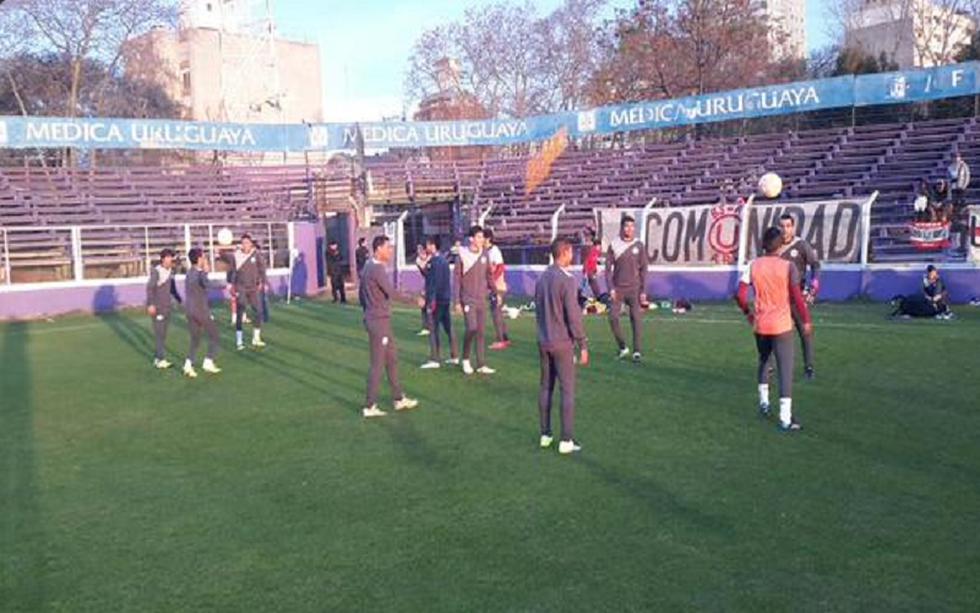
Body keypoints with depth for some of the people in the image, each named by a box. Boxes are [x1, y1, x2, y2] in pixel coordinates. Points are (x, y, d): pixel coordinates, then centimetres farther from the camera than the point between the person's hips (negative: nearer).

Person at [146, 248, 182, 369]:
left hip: (167, 307, 8)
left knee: (163, 333, 11)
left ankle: (157, 358, 19)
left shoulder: (170, 272, 9)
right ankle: (161, 359, -9)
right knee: (159, 333, -9)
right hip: (157, 307, -8)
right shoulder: (156, 271, -14)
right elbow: (150, 288, -18)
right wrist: (151, 304, -24)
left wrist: (179, 299, 25)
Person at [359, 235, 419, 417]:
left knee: (392, 359, 17)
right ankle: (369, 407, 4)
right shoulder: (377, 269, -19)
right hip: (379, 322, -10)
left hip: (373, 319, 10)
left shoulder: (368, 267, 12)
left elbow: (361, 294, 19)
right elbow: (391, 293, -19)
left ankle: (399, 399, 26)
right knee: (377, 364, -3)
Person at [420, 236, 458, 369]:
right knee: (448, 328, 13)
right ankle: (454, 356, 19)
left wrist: (431, 301, -21)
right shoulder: (444, 260, 14)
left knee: (433, 330, -5)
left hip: (437, 300, -10)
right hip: (446, 299, 10)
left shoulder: (435, 262, -15)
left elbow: (434, 283, -20)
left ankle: (434, 359, -5)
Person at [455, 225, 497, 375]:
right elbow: (457, 279, -6)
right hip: (468, 299, -5)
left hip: (481, 299, 5)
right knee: (472, 328, -14)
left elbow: (489, 275, 15)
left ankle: (481, 364, 12)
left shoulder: (484, 255, 6)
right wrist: (457, 301, -9)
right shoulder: (463, 255, -8)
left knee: (481, 332, 6)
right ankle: (465, 359, 7)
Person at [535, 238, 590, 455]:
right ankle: (566, 440, 3)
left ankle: (545, 435, 20)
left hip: (543, 342, 7)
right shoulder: (567, 280, -17)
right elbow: (573, 316, -18)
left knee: (545, 388, 13)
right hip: (562, 343, -7)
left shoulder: (541, 279, 6)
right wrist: (583, 346, -11)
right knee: (568, 390, 1)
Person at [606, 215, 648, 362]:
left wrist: (643, 291, -3)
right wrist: (610, 288, -7)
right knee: (613, 317, -6)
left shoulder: (639, 246, 2)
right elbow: (608, 268, 2)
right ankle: (623, 347, 11)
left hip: (634, 288, 0)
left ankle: (637, 351, 1)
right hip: (618, 288, 1)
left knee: (636, 319, -5)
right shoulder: (614, 245, 1)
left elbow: (643, 269, 3)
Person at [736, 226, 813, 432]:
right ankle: (785, 418, -4)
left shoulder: (754, 266, 0)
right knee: (785, 369, 0)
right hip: (782, 325, -3)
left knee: (763, 361, 27)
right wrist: (806, 321, -1)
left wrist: (747, 313, 13)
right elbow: (797, 297, -12)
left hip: (760, 325, 4)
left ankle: (764, 402, 29)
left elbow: (740, 295, -4)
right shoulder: (788, 266, -9)